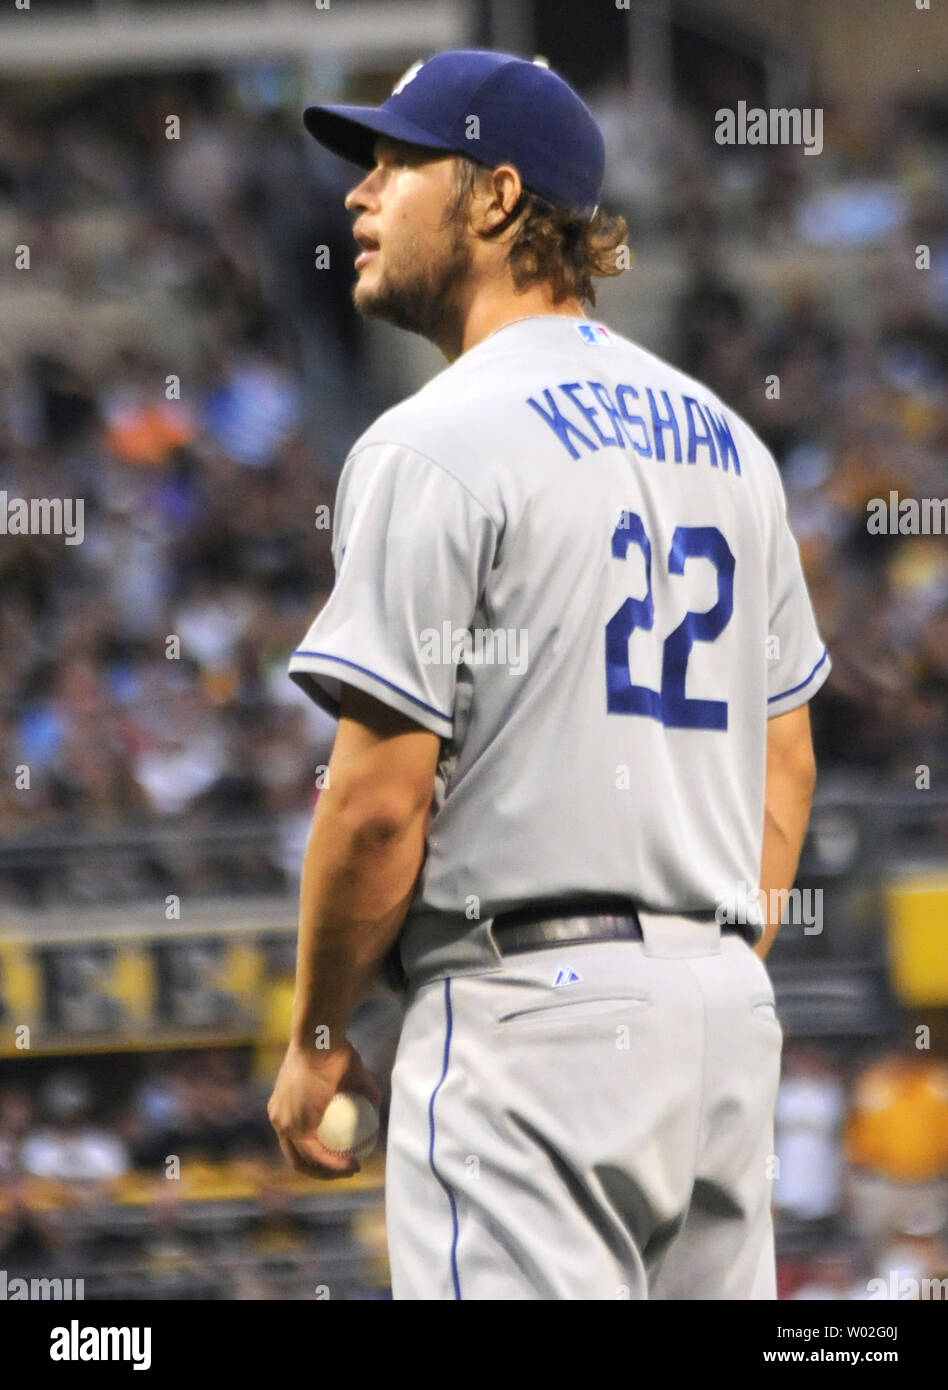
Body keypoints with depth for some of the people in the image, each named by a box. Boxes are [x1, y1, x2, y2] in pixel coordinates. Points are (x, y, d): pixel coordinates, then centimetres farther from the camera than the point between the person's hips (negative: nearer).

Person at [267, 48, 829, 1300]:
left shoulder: (436, 444, -8)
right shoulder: (725, 438, 16)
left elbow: (380, 798, -13)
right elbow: (786, 763, 18)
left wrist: (316, 1038, -2)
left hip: (533, 1004, -8)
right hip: (724, 1006, 8)